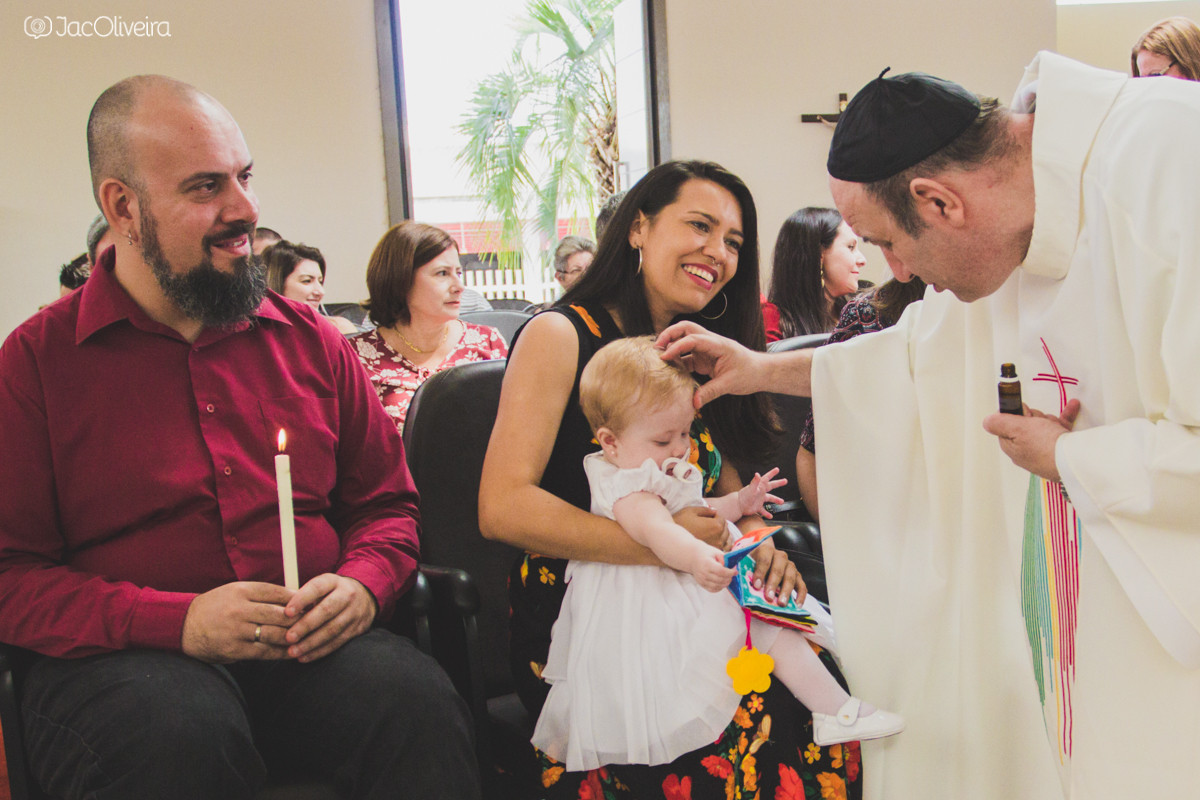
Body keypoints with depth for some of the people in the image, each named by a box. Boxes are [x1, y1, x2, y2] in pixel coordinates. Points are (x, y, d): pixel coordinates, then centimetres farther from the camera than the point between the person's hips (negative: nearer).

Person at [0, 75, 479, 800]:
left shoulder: (310, 340, 13)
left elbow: (387, 503, 18)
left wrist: (363, 584, -5)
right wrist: (178, 621, -16)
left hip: (314, 644, 3)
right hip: (122, 654, -2)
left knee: (420, 702, -29)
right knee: (179, 738, -37)